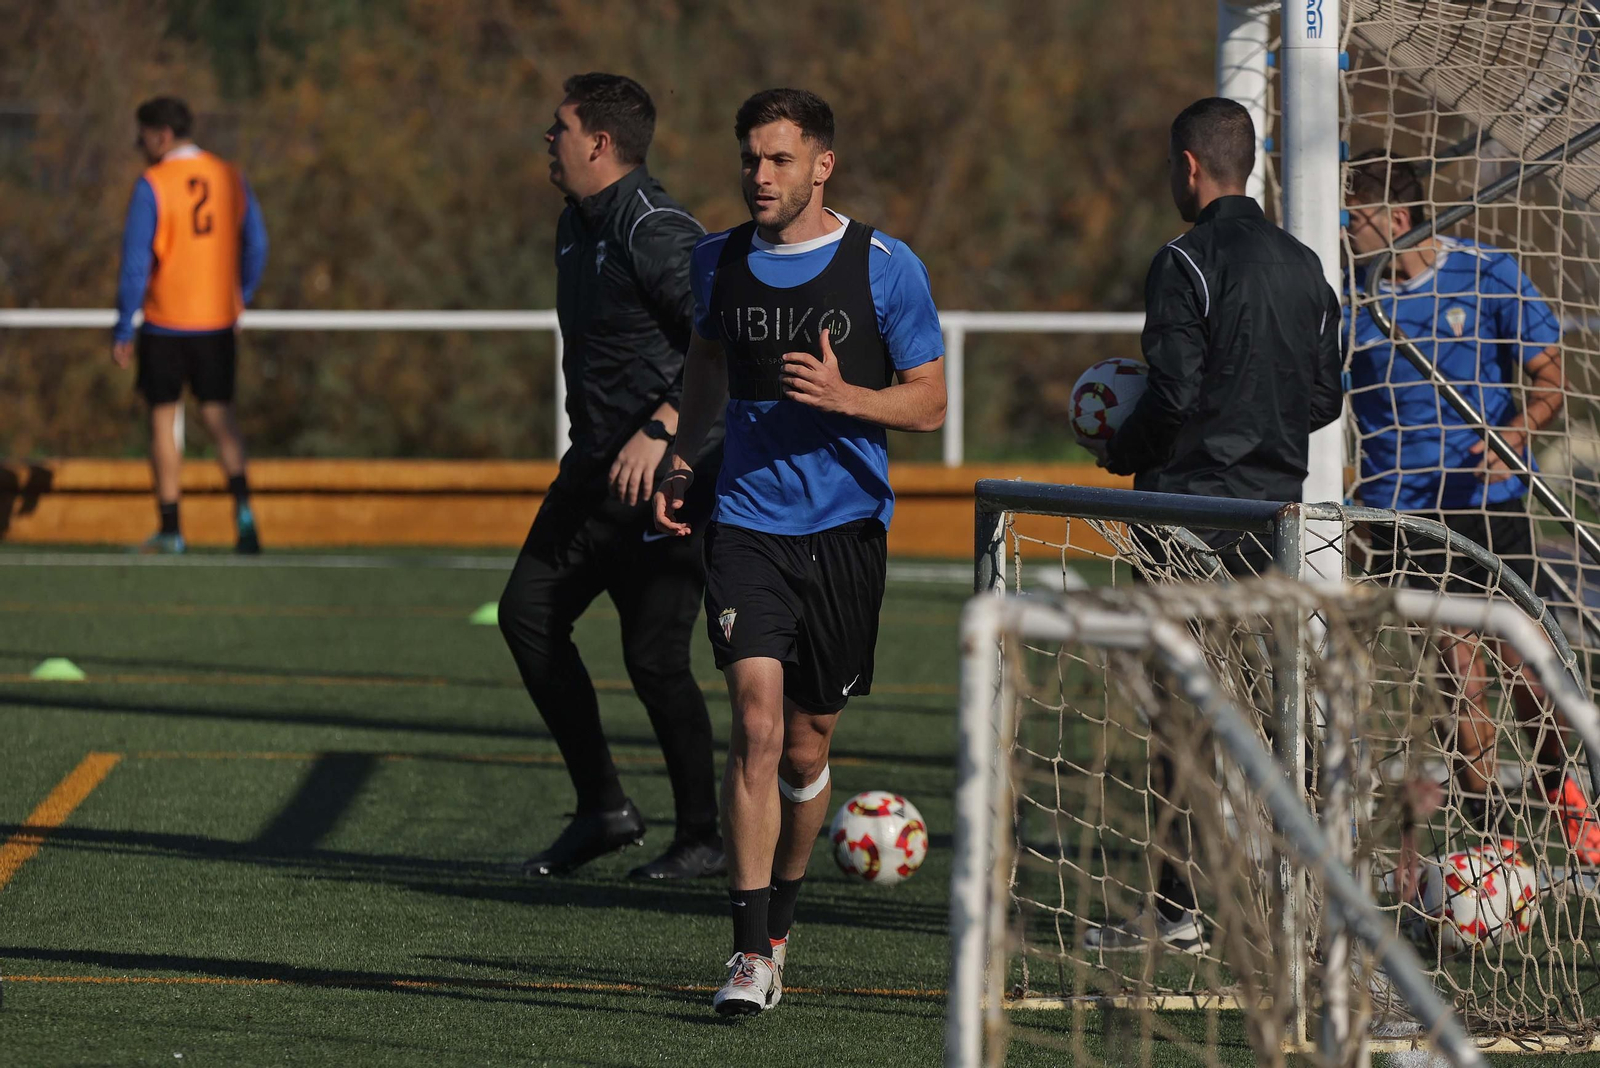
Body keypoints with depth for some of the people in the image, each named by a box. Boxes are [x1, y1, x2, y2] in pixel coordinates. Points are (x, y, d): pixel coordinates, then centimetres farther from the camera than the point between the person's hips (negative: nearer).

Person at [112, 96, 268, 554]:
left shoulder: (152, 186, -11)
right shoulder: (230, 177, 3)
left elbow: (136, 261, -13)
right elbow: (256, 246, 8)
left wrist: (123, 331, -7)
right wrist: (240, 301, 20)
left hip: (165, 323, -4)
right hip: (218, 320, 4)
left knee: (163, 419, 7)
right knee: (219, 413, 12)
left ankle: (170, 528, 6)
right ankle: (241, 504, -11)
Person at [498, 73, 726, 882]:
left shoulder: (656, 232, -18)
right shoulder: (577, 225, 13)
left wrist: (659, 430, -27)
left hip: (669, 476, -10)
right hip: (599, 469, 10)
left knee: (654, 657, -8)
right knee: (527, 612, 3)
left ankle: (701, 838, 6)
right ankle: (601, 807, 9)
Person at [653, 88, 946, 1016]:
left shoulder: (886, 267, -5)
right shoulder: (720, 262, 4)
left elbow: (930, 401, -2)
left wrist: (845, 397, -20)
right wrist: (683, 455, 12)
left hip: (846, 527, -1)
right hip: (749, 521, 1)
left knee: (808, 741, 8)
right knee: (758, 720, -16)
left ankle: (779, 922, 32)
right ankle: (752, 955, -17)